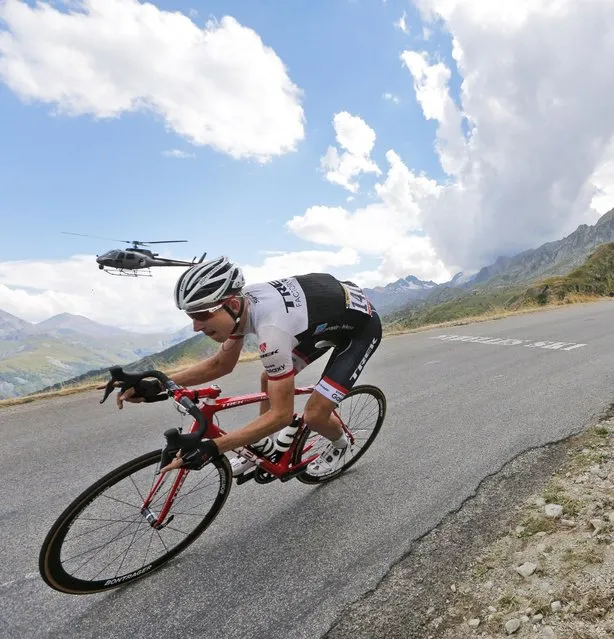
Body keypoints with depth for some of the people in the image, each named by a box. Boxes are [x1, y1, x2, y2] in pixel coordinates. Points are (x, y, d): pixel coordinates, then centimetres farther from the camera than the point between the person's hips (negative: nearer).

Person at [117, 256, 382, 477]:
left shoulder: (271, 330, -39)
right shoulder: (243, 300, -13)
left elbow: (281, 414, -31)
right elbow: (221, 364, 0)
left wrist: (209, 448, -34)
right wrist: (153, 385, -7)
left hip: (361, 325, -8)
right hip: (329, 314, 8)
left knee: (314, 415, -11)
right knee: (269, 379, 8)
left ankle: (339, 445, 24)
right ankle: (262, 445, 30)